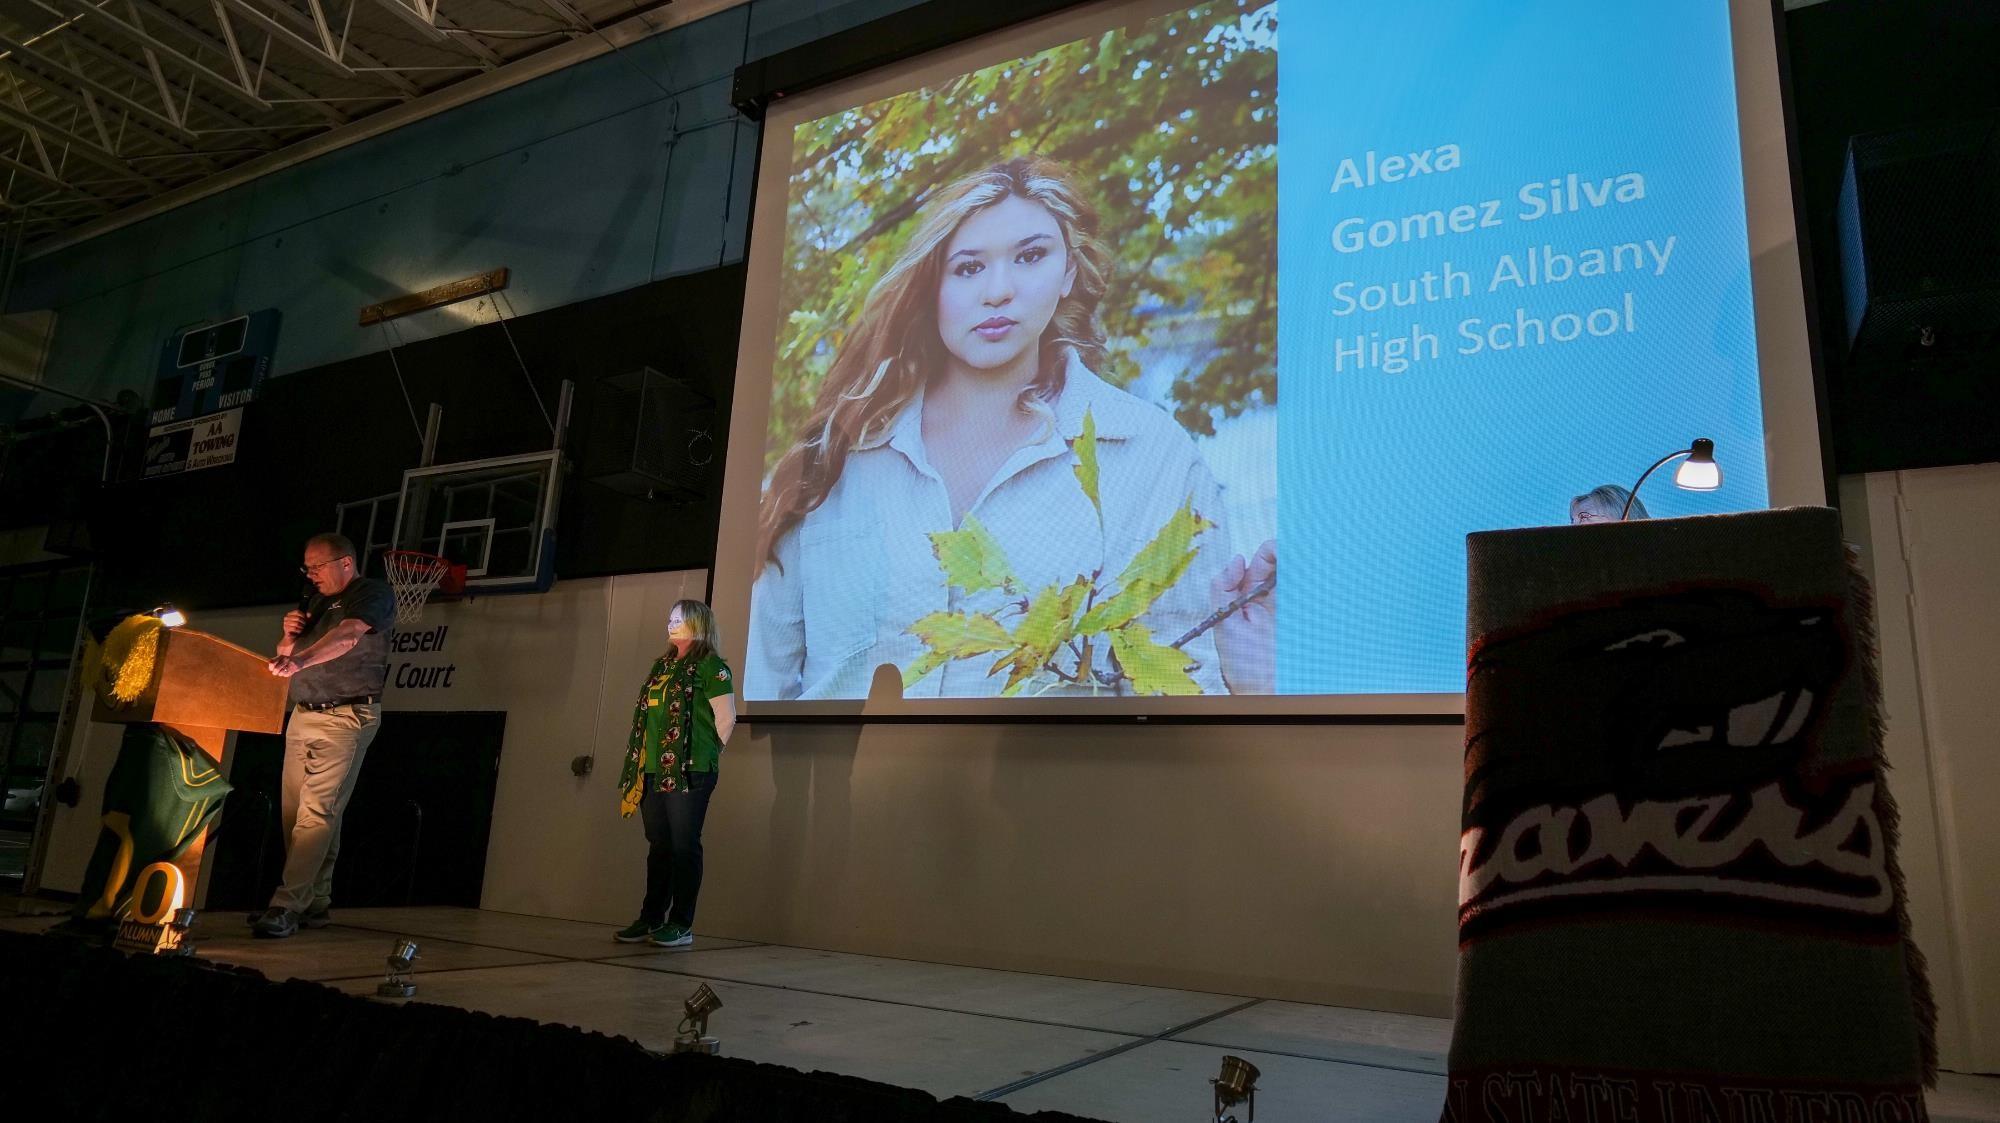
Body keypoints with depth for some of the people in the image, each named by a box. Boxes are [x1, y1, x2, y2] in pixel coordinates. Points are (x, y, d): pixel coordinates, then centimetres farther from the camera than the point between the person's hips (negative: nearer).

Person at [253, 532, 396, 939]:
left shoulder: (373, 593, -5)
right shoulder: (318, 601, 19)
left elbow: (347, 636, -25)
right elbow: (286, 656, 25)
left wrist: (299, 660, -40)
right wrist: (289, 634, 3)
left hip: (346, 717, -8)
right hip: (303, 714, 8)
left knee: (316, 813, -12)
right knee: (294, 811, 6)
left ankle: (287, 906, -13)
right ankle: (315, 903, 12)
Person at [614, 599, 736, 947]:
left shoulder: (711, 667, -6)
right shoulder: (662, 666, 17)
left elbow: (726, 719, -9)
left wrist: (703, 756, 0)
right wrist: (642, 761, 15)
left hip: (688, 773, -7)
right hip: (654, 771, 7)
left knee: (684, 847, -3)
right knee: (658, 846, 11)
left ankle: (681, 925, 3)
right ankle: (651, 919, 18)